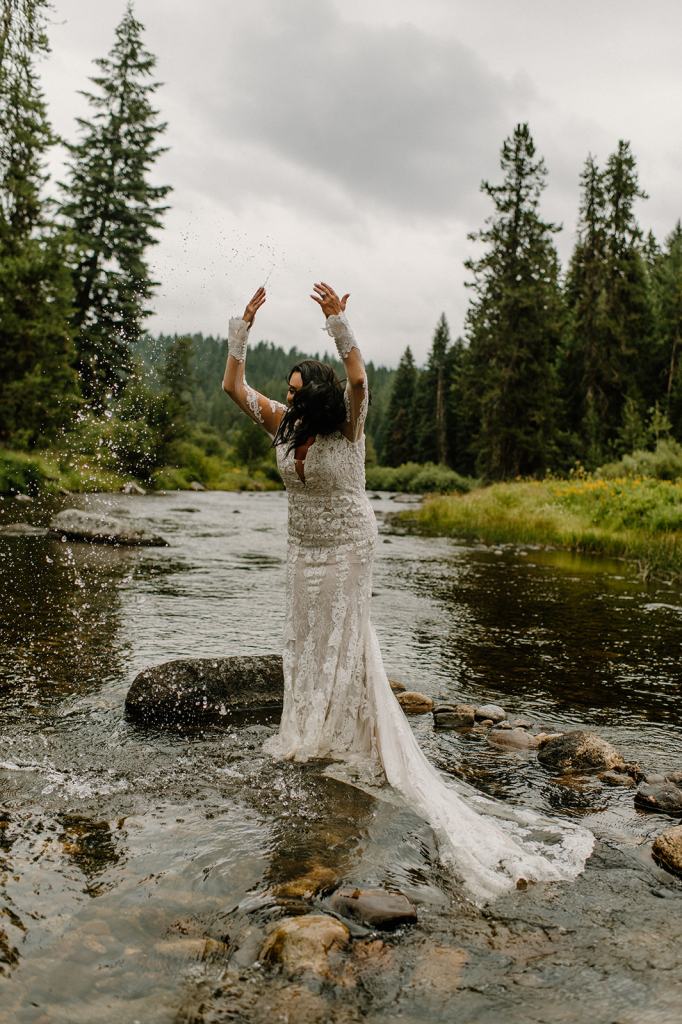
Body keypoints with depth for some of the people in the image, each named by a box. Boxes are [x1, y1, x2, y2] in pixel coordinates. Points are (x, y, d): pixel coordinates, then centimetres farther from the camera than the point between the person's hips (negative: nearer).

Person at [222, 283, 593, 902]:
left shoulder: (346, 428, -18)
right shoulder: (284, 427, -4)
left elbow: (359, 381, -38)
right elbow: (234, 385, -3)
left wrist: (337, 318, -40)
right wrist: (245, 322, -10)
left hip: (347, 548, -6)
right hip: (304, 549, 6)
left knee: (344, 642, -1)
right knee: (306, 640, 13)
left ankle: (358, 744, 11)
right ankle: (313, 735, 29)